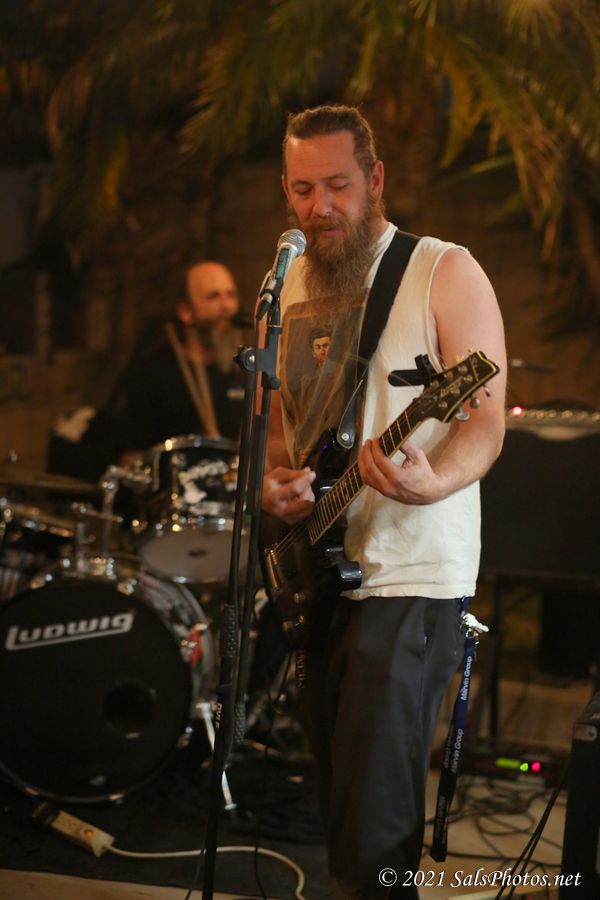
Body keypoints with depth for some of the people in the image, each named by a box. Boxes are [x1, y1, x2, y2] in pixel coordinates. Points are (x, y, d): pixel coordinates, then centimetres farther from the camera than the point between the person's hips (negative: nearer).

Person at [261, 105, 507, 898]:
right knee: (337, 791, 16)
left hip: (410, 573, -7)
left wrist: (432, 482, -33)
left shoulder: (445, 273, -8)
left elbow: (486, 420, -12)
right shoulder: (289, 285, 11)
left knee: (374, 824, -9)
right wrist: (271, 479, -4)